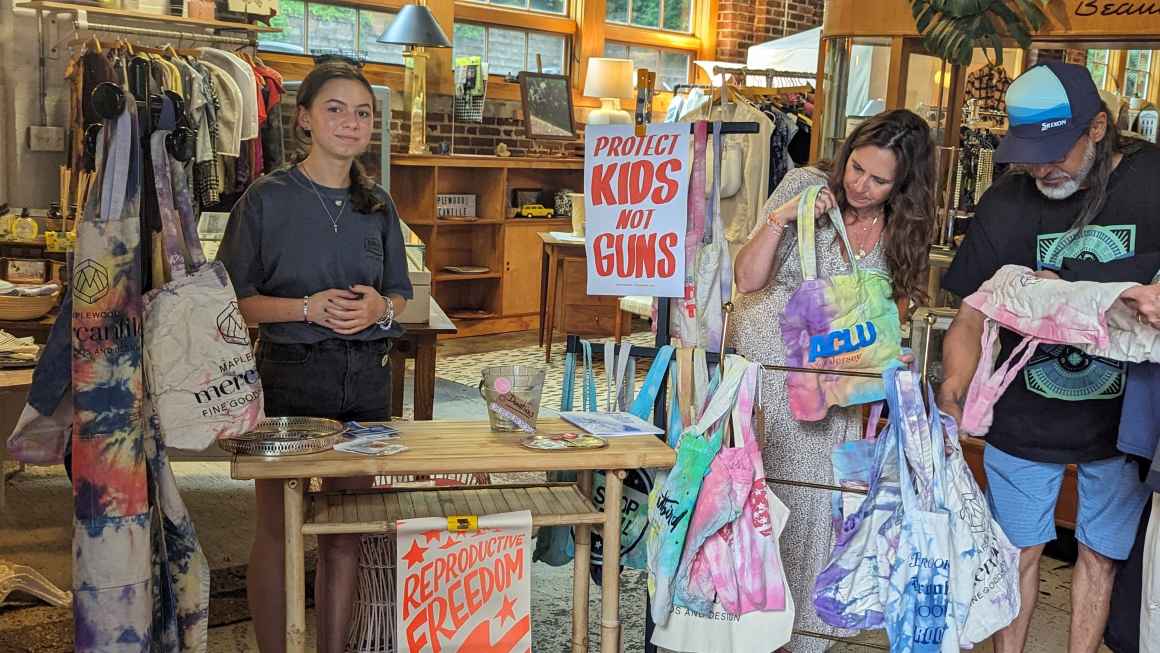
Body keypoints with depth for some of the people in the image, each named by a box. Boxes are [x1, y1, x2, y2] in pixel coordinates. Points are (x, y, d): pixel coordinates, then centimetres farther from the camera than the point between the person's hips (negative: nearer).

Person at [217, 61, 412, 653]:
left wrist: (378, 308, -9)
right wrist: (308, 307, -19)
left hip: (366, 377, 4)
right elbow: (234, 299, -5)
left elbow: (399, 297, 14)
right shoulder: (267, 199, -3)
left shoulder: (379, 205, 9)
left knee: (346, 532, 10)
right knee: (278, 531, 3)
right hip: (290, 374, -3)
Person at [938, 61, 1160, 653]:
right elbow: (971, 317, -9)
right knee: (1020, 550, 13)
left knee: (1099, 555, 16)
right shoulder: (1006, 205, -10)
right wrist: (953, 389, -27)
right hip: (1023, 421, 0)